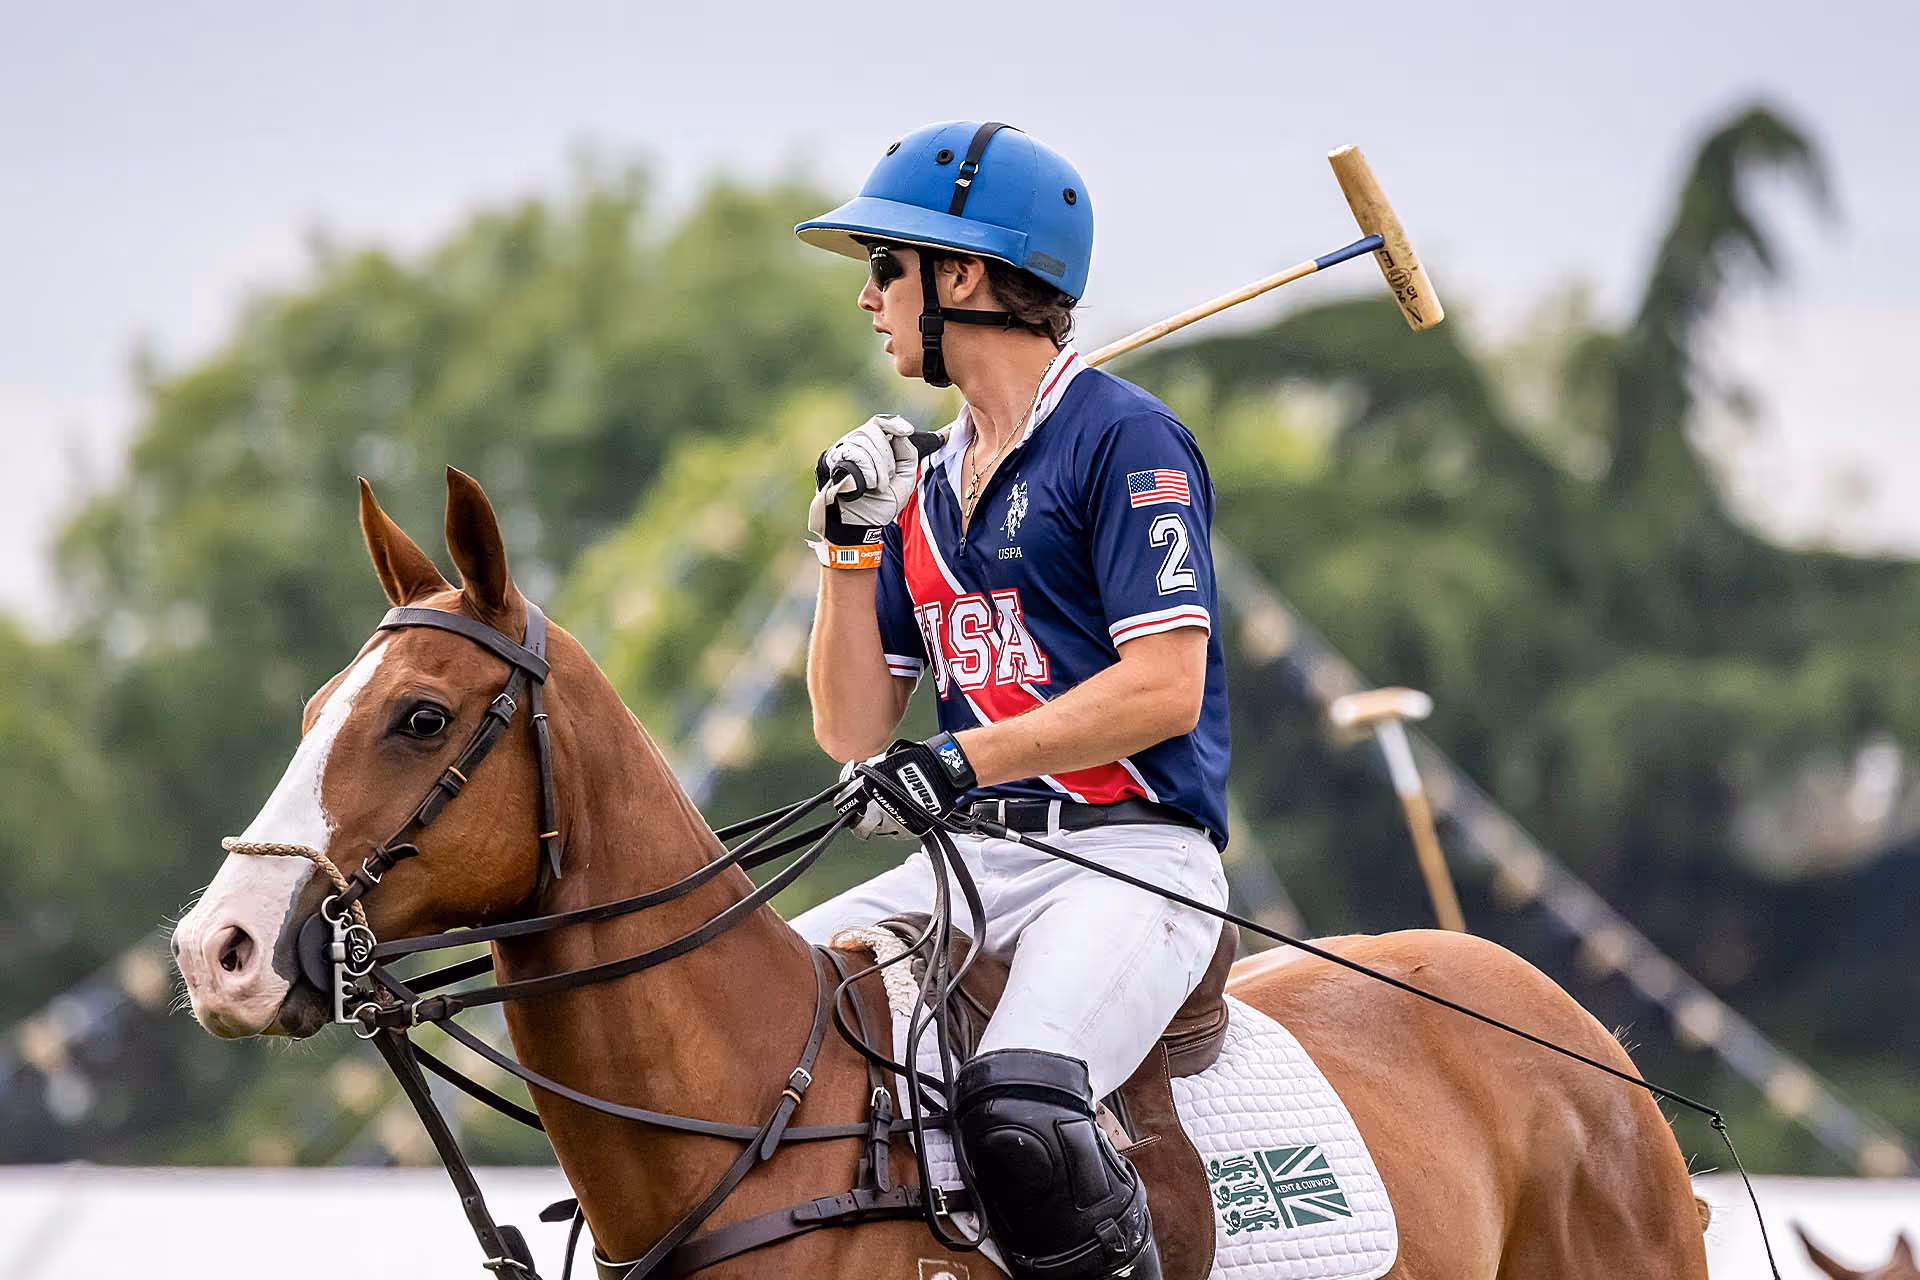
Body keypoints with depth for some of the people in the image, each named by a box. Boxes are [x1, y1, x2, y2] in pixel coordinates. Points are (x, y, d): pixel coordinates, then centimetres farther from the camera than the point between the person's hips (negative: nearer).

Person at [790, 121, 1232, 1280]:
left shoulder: (1124, 440, -5)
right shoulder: (930, 486, 19)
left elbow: (1165, 686, -14)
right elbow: (854, 733, 17)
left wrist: (965, 760, -20)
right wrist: (851, 541, 7)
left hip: (1131, 848, -8)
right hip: (971, 861, 8)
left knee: (1021, 1112, -34)